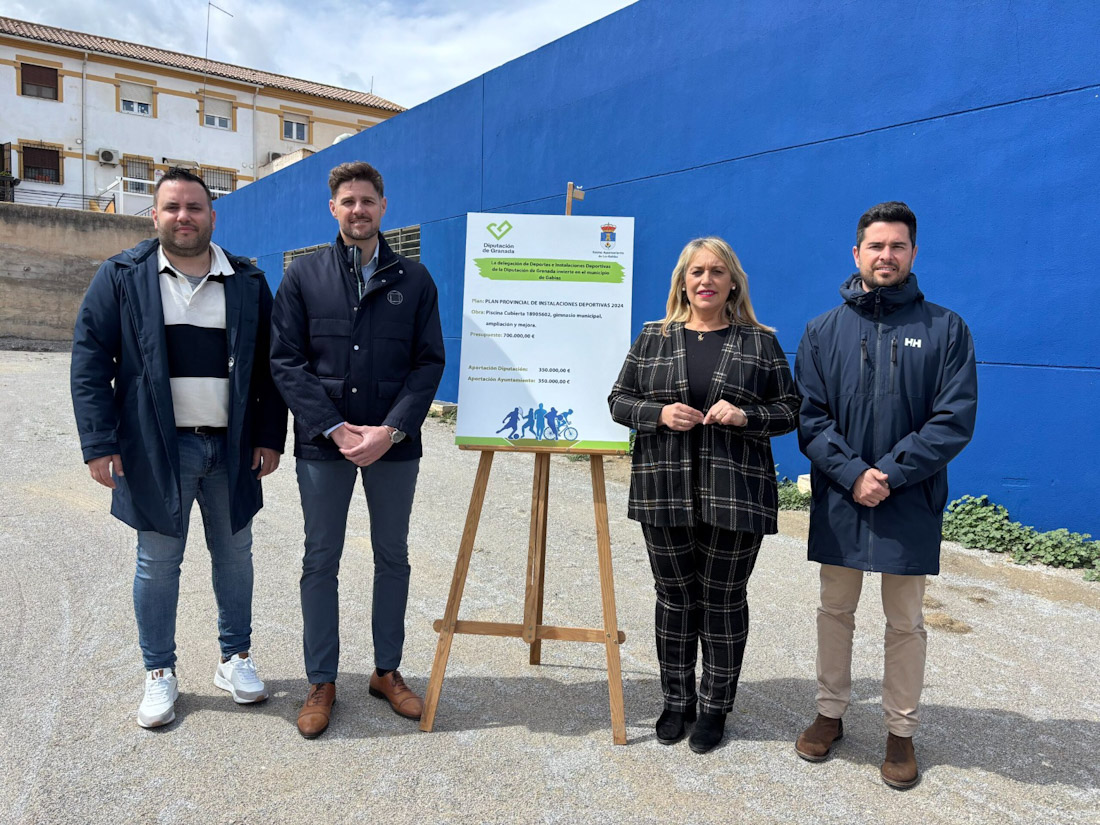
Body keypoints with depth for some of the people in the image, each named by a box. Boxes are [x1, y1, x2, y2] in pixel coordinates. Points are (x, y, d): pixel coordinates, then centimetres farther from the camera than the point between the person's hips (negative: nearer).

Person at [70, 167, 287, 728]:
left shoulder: (248, 283, 6)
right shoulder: (121, 278, 1)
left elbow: (269, 366, 7)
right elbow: (90, 361, -2)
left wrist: (270, 436, 0)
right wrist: (99, 442, -10)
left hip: (232, 448, 2)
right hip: (156, 448, -1)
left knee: (234, 556, 12)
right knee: (157, 564, 7)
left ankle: (235, 659, 30)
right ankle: (160, 673, 25)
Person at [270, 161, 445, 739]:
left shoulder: (413, 279, 4)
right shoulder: (304, 276, 3)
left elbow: (429, 362, 0)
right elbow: (285, 361, -2)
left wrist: (390, 430, -13)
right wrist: (335, 429, -13)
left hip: (394, 445, 1)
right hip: (323, 443, 0)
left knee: (393, 557, 11)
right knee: (321, 561, 8)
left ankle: (387, 671, 28)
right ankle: (321, 683, 23)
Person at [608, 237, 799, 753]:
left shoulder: (760, 342, 5)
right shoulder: (653, 338, 8)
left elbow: (789, 411, 5)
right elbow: (619, 400, 8)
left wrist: (745, 416, -14)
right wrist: (659, 413, -11)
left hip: (734, 494, -1)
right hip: (665, 492, 2)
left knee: (723, 601, 8)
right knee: (674, 597, 11)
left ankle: (715, 707, 26)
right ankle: (677, 700, 29)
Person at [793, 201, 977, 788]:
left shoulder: (945, 329, -1)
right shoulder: (823, 331, 3)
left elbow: (955, 419, -8)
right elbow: (809, 416, -2)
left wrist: (890, 474, -16)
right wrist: (852, 474, -15)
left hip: (911, 503, -1)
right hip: (838, 500, 2)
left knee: (905, 623, 11)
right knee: (835, 611, 14)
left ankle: (900, 730, 27)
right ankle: (830, 713, 31)